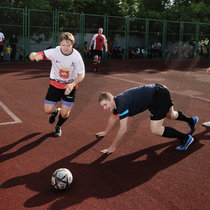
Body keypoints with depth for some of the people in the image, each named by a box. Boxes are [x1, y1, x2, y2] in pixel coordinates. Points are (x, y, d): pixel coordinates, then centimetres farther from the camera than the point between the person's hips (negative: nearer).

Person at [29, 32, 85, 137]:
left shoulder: (76, 56, -21)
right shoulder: (54, 52, -21)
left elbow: (81, 74, -14)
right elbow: (32, 56, -20)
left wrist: (73, 84, -33)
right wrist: (36, 55, -47)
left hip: (70, 86, -1)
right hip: (55, 84, 1)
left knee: (65, 113, -3)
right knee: (48, 110, -1)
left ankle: (58, 126, 33)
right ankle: (55, 111, 39)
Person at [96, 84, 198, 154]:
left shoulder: (122, 104, -27)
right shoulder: (116, 102, 1)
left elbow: (123, 129, -26)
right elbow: (113, 118, 23)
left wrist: (112, 147, -18)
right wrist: (105, 132, 33)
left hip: (159, 94, -9)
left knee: (155, 130, -11)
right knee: (171, 115, 33)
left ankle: (186, 138, 2)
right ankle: (192, 120, 59)